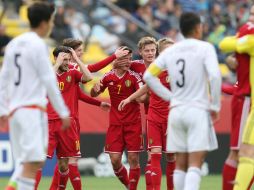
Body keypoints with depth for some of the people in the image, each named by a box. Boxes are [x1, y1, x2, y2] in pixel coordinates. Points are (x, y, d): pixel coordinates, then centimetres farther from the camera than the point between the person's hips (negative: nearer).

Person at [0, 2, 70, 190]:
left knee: (35, 161, 13)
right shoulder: (38, 45, -9)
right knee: (32, 162, -11)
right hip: (32, 109, -8)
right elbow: (49, 82, -11)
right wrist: (63, 112, -6)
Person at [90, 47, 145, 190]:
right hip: (115, 123, 2)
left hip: (133, 123, -2)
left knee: (133, 159, -5)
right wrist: (95, 89, -8)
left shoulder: (134, 76, -7)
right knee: (115, 160, -1)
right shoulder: (108, 77, 1)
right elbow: (93, 95, 15)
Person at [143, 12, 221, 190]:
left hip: (176, 111, 5)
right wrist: (215, 106, -7)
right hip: (198, 110, -5)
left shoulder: (170, 51, 9)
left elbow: (148, 76, 9)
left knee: (181, 164, 11)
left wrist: (170, 96, 12)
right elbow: (215, 76, -18)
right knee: (195, 164, -9)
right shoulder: (205, 48, -6)